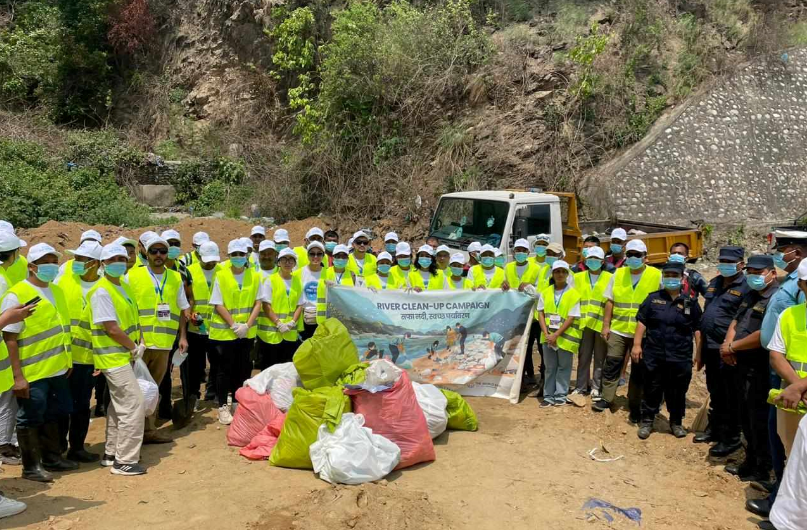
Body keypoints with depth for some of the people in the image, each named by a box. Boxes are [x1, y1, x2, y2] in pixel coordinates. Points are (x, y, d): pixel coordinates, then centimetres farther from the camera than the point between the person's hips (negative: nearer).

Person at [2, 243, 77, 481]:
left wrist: (67, 361, 15)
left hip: (58, 370, 7)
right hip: (32, 373, -7)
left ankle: (52, 458, 35)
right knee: (30, 420, 7)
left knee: (53, 416, 20)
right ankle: (31, 467, 21)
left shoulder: (57, 291, 9)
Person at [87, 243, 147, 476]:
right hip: (114, 358, -10)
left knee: (118, 406, 17)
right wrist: (135, 348, -11)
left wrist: (140, 343, 3)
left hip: (125, 356, 10)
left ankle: (111, 454, 29)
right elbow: (112, 328, -20)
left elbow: (134, 318, 16)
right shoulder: (101, 292, -16)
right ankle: (125, 461, -1)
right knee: (134, 405, -10)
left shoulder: (124, 286, 12)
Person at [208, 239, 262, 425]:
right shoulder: (221, 276, -6)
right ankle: (223, 406, 13)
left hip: (247, 332, 3)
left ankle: (238, 403, 25)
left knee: (243, 368, 10)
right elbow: (218, 305, -7)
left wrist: (247, 325, -11)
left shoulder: (255, 276, 1)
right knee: (225, 369, 3)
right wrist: (233, 325, -14)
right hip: (224, 331, -3)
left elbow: (258, 303, 0)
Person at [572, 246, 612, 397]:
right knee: (583, 357, 6)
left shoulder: (610, 278, 0)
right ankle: (581, 387, 14)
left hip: (602, 323, -2)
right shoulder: (578, 277, 9)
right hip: (584, 323, 2)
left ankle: (596, 387, 16)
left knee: (600, 358, 6)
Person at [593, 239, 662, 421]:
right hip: (618, 330, 2)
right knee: (611, 365, 1)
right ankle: (606, 398, 12)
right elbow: (609, 301, 8)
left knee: (639, 371, 8)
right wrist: (606, 325, 3)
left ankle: (635, 407, 20)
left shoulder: (657, 276, -3)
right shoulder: (618, 274, 5)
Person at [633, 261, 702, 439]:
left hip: (681, 357, 0)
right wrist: (637, 344, -2)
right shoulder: (653, 298, 3)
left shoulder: (690, 302, 2)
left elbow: (698, 329, 6)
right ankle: (647, 421, 21)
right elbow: (641, 322, 4)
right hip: (654, 355, 0)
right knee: (652, 390, 8)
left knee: (677, 392, 11)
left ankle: (676, 422, 29)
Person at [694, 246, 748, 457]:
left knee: (730, 397, 4)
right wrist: (700, 349, 17)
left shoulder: (745, 287, -12)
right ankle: (714, 429, 34)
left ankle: (731, 438, 16)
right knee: (714, 393, 20)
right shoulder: (714, 283, 12)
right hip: (710, 348, 7)